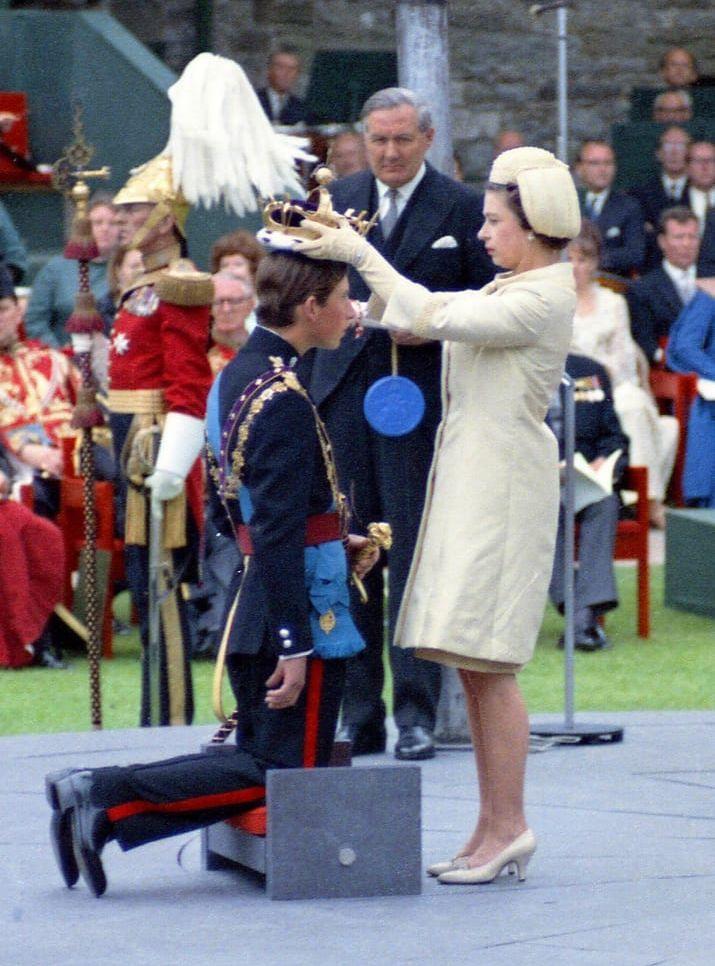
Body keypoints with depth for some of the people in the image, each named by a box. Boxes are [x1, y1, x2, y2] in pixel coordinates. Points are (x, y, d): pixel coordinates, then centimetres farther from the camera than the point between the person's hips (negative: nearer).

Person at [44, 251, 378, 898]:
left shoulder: (239, 376, 11)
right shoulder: (284, 400, -19)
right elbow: (277, 534, -22)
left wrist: (337, 544, 14)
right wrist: (294, 645, -22)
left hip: (251, 604, 10)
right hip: (302, 608, -10)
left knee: (259, 758, 15)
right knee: (283, 771, -3)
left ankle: (92, 795, 6)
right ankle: (108, 802, -11)